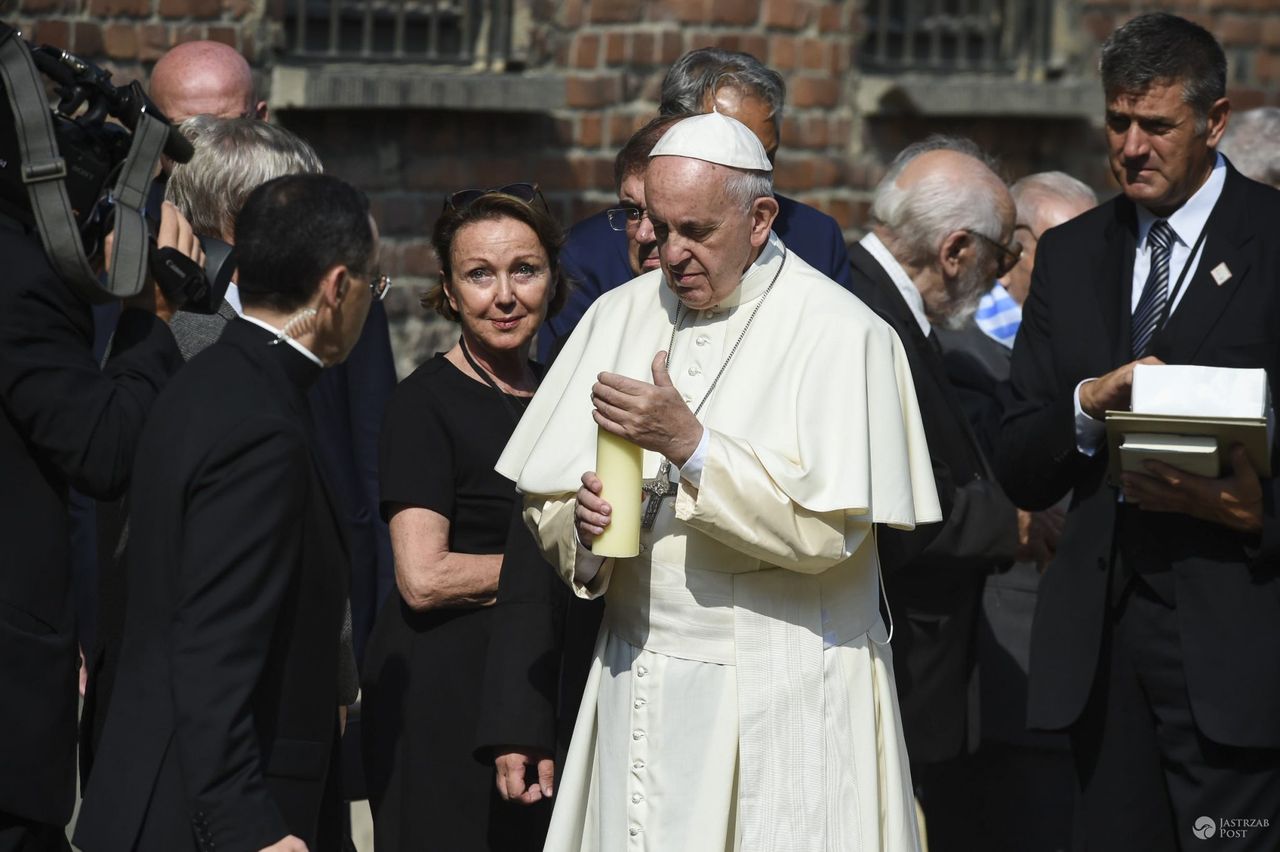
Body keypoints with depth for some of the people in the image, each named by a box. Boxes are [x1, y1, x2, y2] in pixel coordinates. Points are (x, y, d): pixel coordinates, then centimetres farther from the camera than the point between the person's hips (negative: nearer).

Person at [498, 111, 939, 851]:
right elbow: (546, 506, 11)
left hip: (780, 701, -5)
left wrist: (691, 445, -22)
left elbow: (826, 531, -17)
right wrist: (582, 526, -12)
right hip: (640, 691, 5)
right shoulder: (623, 315, 9)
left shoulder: (839, 333, -8)